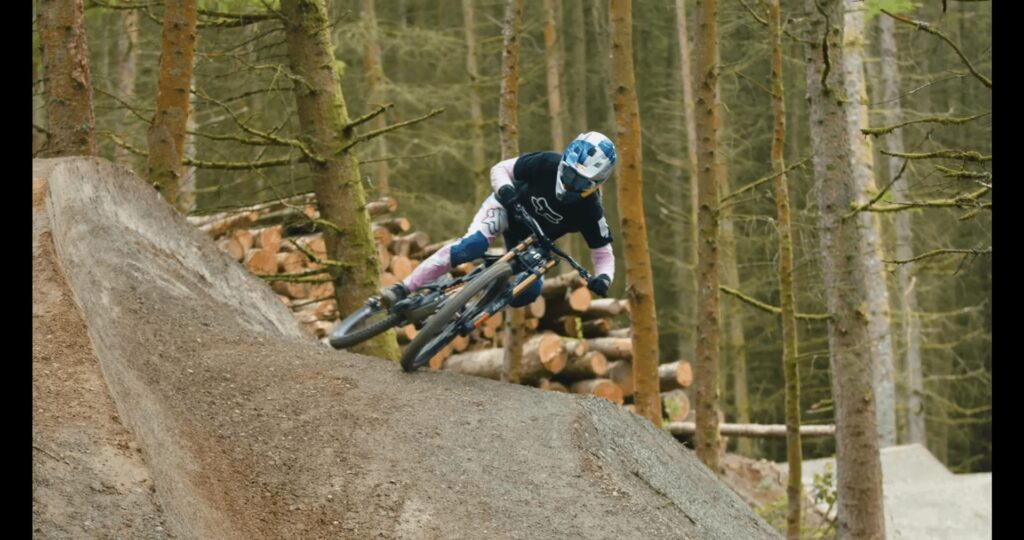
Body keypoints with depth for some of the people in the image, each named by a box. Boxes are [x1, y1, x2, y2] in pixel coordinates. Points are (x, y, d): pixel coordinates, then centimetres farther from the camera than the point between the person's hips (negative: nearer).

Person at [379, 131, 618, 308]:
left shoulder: (589, 211, -25)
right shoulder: (545, 164, -27)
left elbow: (603, 254, -16)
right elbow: (500, 168, -15)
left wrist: (603, 278, -38)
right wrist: (504, 188, -37)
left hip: (527, 243, 3)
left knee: (529, 292, -20)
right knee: (473, 244, -32)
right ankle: (402, 289, -34)